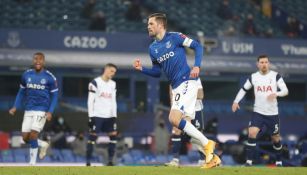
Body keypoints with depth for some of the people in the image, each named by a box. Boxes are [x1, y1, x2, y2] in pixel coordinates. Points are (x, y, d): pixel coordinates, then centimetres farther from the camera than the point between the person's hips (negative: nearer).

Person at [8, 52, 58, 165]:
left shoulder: (49, 77, -5)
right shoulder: (26, 75, 5)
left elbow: (54, 96, -1)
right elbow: (21, 92, 15)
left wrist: (50, 112, -12)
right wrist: (15, 107, 6)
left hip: (41, 111, -4)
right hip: (28, 110, 4)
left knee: (33, 135, -13)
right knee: (25, 138, 1)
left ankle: (32, 163, 0)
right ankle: (43, 145, 31)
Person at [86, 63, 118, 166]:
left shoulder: (113, 84, 12)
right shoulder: (95, 83, -7)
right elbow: (90, 101, -9)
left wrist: (114, 116, 8)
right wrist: (91, 116, -13)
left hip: (109, 116, 6)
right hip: (97, 115, -6)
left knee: (114, 136, 1)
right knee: (92, 137, -6)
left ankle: (110, 161, 8)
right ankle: (88, 162, -3)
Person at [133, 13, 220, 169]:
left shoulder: (174, 37, -5)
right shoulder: (152, 48, 14)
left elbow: (197, 46, -3)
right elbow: (157, 72, 22)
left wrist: (197, 66, -16)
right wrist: (142, 69, 6)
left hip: (187, 82, -8)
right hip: (176, 87, 8)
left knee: (174, 118, -22)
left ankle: (207, 144, -11)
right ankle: (212, 156, 11)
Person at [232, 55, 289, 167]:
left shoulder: (275, 76, -5)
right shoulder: (253, 77, 1)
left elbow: (285, 90, -11)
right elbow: (244, 89, 13)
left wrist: (276, 94, -31)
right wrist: (236, 101, 1)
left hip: (272, 113, -1)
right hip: (258, 112, 1)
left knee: (275, 138, 10)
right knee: (252, 133, -19)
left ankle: (279, 161, 33)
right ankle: (249, 161, -15)